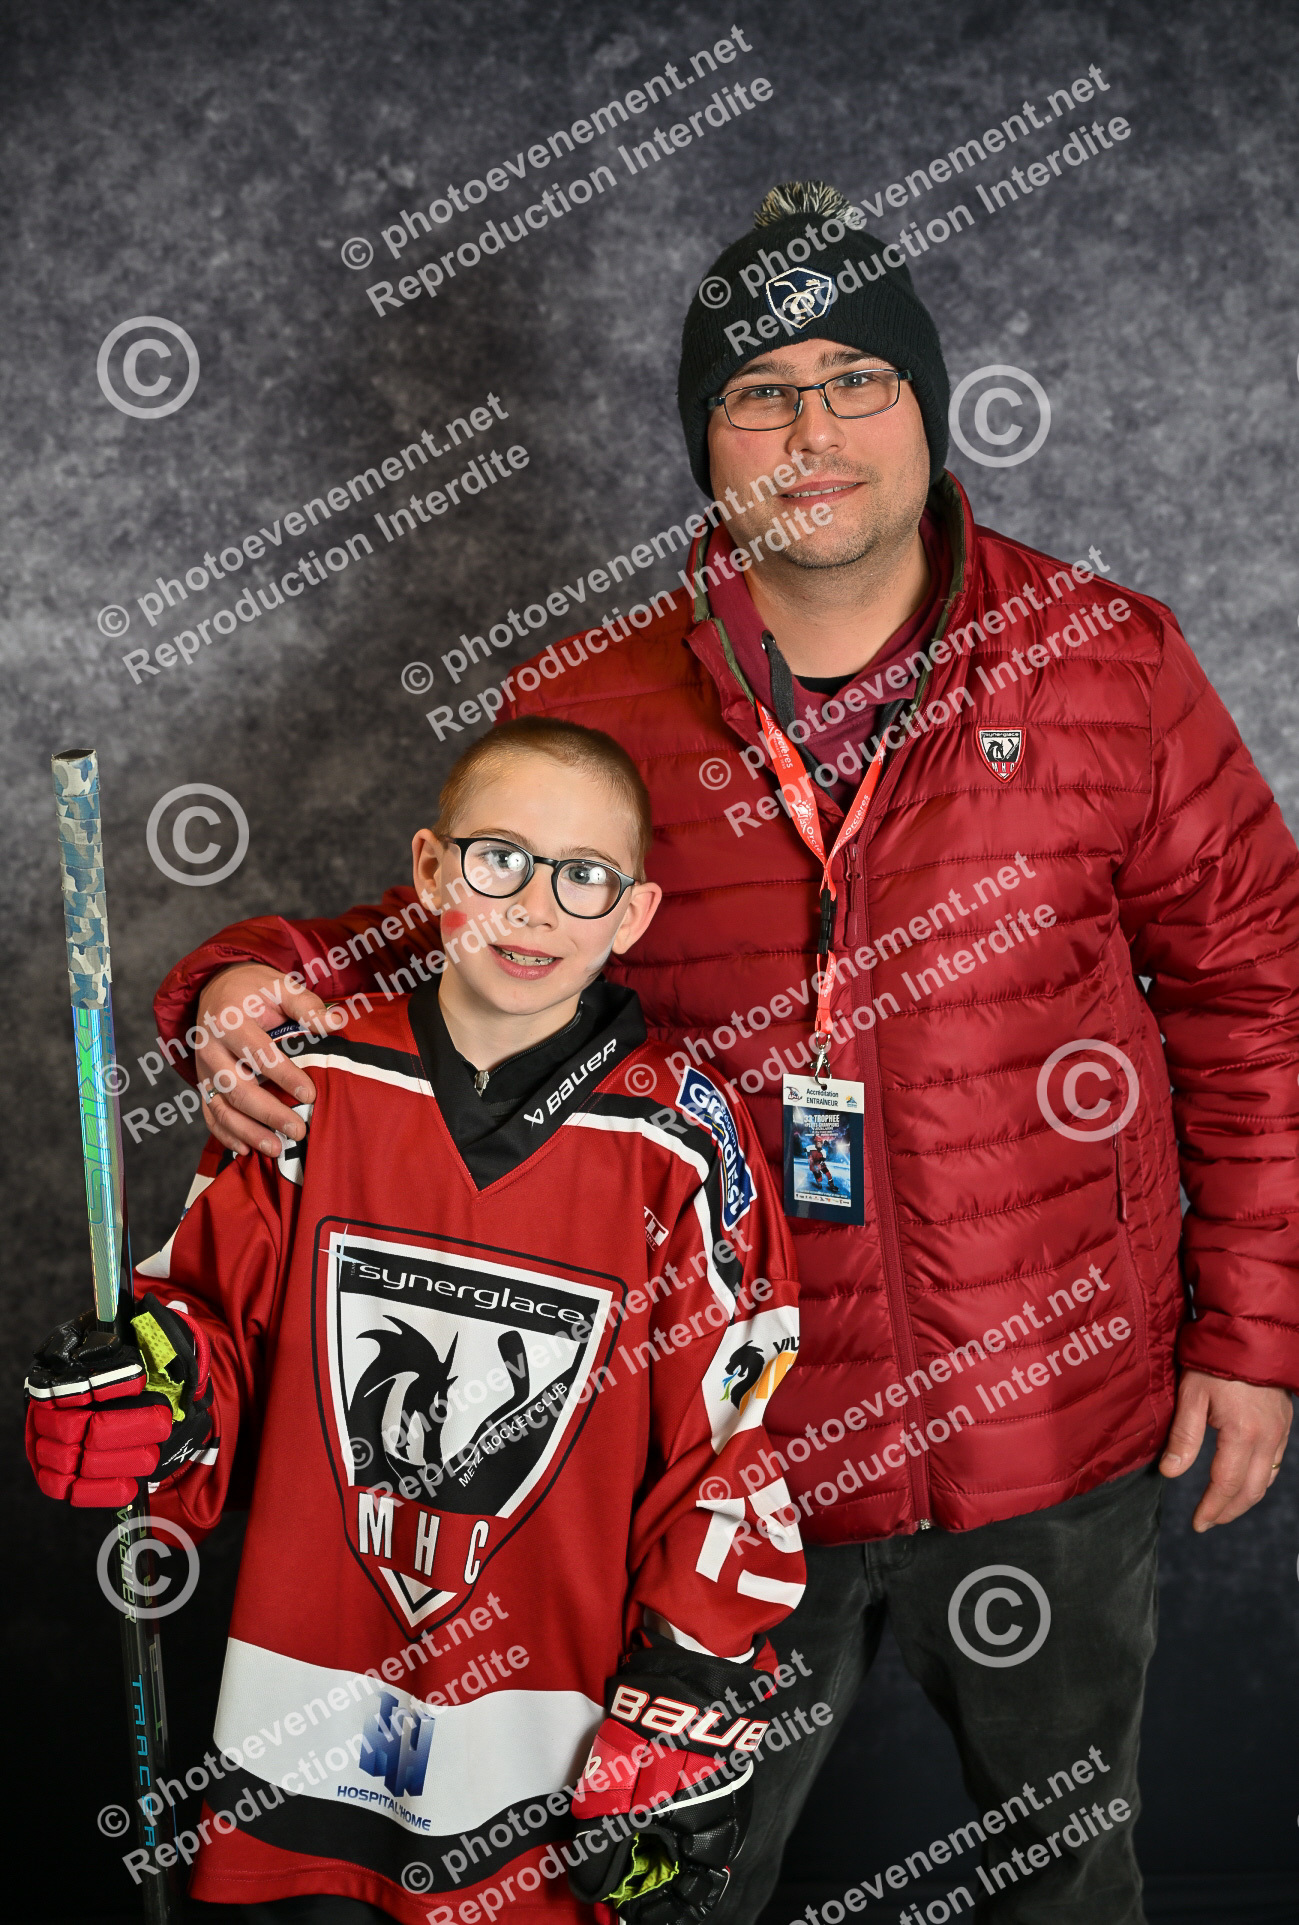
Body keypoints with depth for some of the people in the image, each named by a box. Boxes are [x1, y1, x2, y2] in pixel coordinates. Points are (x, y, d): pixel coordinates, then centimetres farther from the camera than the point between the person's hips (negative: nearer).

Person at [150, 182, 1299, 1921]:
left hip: (1057, 1434, 1)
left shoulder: (1108, 663, -6)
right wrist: (261, 978, -15)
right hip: (730, 1442, 0)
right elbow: (458, 939, 6)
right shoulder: (590, 711, -6)